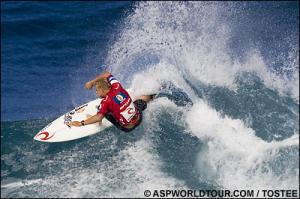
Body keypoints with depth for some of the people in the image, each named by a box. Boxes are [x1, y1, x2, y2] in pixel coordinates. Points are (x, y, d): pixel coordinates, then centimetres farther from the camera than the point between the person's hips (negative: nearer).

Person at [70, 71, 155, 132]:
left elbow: (99, 117, -29)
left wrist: (81, 123, -21)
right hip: (138, 119, 5)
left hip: (127, 127, -5)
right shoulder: (117, 87, -7)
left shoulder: (106, 101, -21)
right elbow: (107, 74, 9)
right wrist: (91, 82, 11)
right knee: (142, 97, 33)